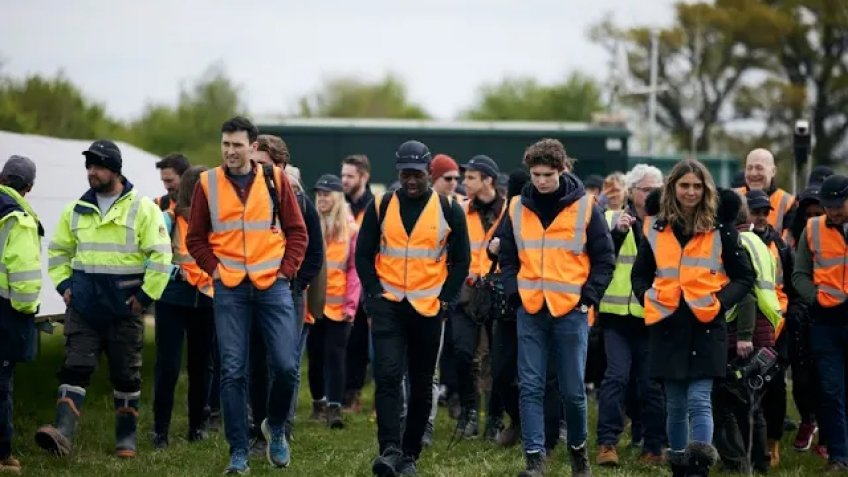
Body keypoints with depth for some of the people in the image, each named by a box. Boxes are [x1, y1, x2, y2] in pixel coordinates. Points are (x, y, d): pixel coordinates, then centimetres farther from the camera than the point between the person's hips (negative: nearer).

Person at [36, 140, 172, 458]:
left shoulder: (142, 208, -5)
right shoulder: (77, 210, 8)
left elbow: (161, 255, -8)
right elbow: (58, 251, 20)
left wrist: (145, 295, -11)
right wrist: (64, 285, 7)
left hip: (124, 309, -3)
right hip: (83, 307, 3)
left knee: (126, 375, 7)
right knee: (75, 369, -9)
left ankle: (126, 437, 18)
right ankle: (62, 434, -19)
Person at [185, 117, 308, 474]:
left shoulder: (275, 179, 2)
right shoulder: (208, 184, 3)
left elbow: (296, 231, 7)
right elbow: (195, 237, 10)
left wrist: (286, 270, -2)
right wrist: (214, 269, -2)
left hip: (273, 285, 0)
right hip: (230, 290, 0)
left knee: (285, 366, -6)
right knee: (232, 372, -2)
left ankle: (275, 428, 22)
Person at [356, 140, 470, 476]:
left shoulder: (449, 210, 1)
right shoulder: (380, 207, 3)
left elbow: (461, 260, 6)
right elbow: (364, 255, 6)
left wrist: (445, 299, -3)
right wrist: (375, 292, -5)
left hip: (428, 309, 1)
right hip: (388, 306, -1)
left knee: (421, 384, 8)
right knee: (387, 375, -16)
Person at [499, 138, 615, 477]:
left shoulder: (584, 207, -1)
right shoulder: (517, 208, 6)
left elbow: (604, 259, 3)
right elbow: (507, 258, 15)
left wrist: (588, 297, -6)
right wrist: (514, 292, 0)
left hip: (571, 311, -2)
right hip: (531, 310, 2)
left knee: (573, 390, 4)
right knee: (530, 387, -2)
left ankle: (578, 449, 24)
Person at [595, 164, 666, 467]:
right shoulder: (613, 220, 5)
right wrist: (617, 232, -21)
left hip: (653, 315, 1)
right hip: (619, 313, -1)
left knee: (652, 384, 4)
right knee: (617, 376, -9)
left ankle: (653, 447, 11)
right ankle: (607, 442, -6)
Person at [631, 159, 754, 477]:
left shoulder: (720, 229, 1)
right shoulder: (656, 228, 8)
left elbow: (744, 277, 5)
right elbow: (639, 274, 18)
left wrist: (720, 302, -10)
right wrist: (648, 298, -1)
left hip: (706, 328, -3)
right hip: (667, 327, 3)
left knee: (699, 400, -13)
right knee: (675, 404, 9)